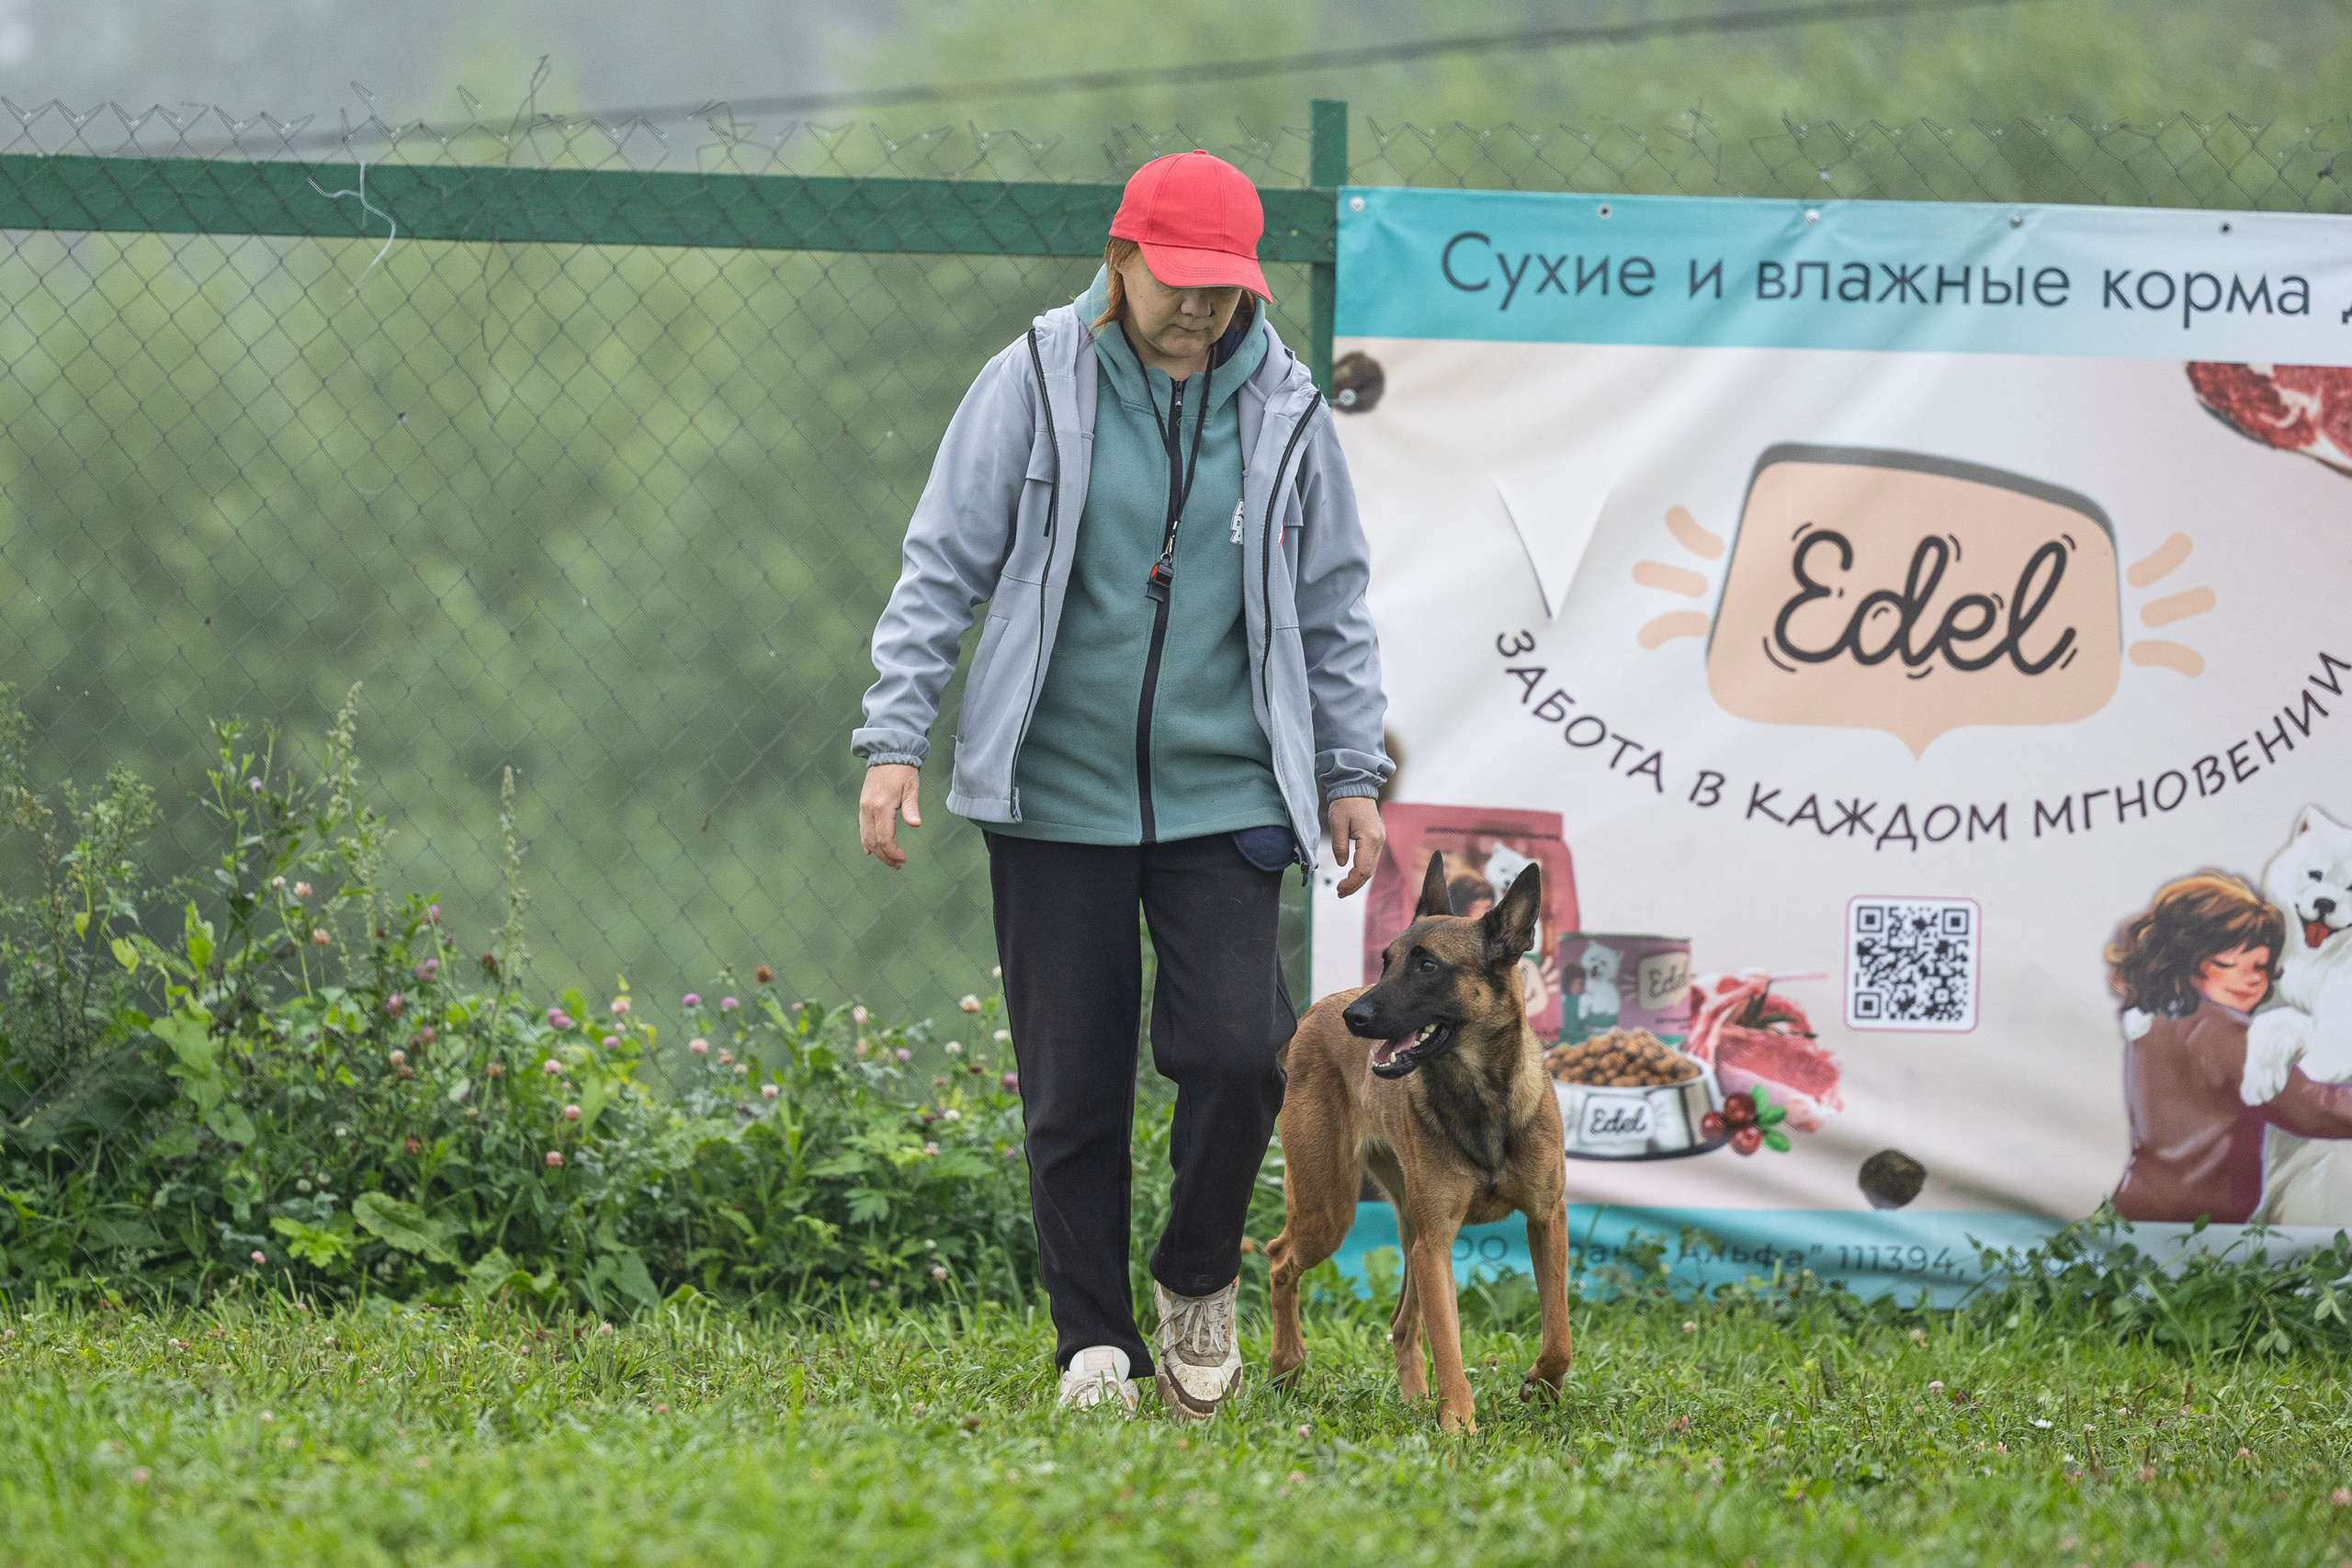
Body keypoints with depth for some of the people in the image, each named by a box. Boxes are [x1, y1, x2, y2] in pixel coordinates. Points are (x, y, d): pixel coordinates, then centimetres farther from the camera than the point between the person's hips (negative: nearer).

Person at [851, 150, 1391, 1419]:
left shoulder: (1284, 408, 5)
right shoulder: (1034, 385, -2)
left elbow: (1332, 604, 15)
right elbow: (943, 571, 2)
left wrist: (1351, 773, 12)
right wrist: (895, 739, -5)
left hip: (1223, 794, 1)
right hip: (1056, 795, -1)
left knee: (1237, 1050, -13)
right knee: (1071, 1086, 1)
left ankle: (1199, 1279, 13)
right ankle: (1094, 1340, 15)